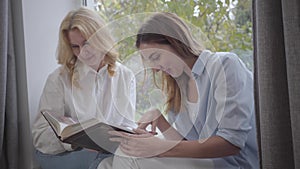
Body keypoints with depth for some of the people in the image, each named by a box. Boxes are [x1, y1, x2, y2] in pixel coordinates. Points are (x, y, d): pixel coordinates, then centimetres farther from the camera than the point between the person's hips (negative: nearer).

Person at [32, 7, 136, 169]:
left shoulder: (126, 77, 7)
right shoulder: (59, 79, -3)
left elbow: (128, 126, 7)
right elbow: (41, 136, -8)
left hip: (112, 150, 3)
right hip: (63, 154, -3)